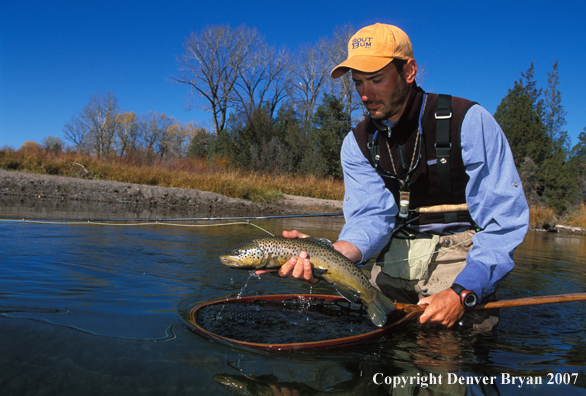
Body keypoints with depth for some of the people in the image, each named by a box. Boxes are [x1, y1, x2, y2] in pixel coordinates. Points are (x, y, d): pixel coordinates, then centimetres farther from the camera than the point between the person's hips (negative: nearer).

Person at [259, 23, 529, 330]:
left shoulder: (468, 121, -12)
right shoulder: (358, 143, 1)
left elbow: (505, 219, -15)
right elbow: (372, 217, -11)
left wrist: (463, 292, -25)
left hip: (463, 249, -3)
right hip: (398, 252, 4)